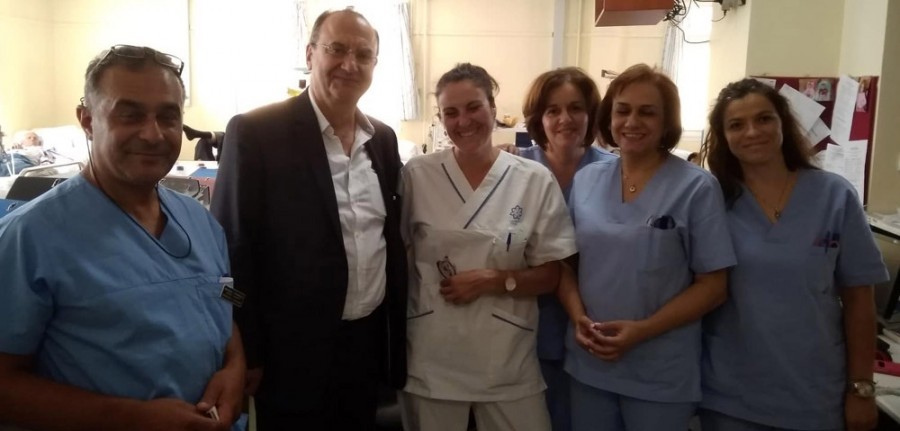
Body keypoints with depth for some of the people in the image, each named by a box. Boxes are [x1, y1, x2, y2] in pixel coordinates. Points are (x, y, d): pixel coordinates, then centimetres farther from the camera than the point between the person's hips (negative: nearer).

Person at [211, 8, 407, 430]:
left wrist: (399, 333, 11)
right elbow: (233, 249, -11)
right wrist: (245, 354, -10)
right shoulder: (255, 132, -12)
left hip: (370, 340, 5)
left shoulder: (383, 138, 5)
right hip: (294, 349, -5)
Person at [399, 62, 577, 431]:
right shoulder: (416, 175, -3)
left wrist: (492, 281, -14)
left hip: (507, 360, 0)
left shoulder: (536, 180, -4)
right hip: (430, 359, 0)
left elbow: (551, 276, 0)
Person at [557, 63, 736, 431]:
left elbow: (712, 287, -9)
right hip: (588, 364, 3)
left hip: (661, 374, -3)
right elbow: (565, 264, 7)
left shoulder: (697, 188, -7)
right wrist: (578, 318, -10)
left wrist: (641, 331, -18)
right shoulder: (585, 180, 4)